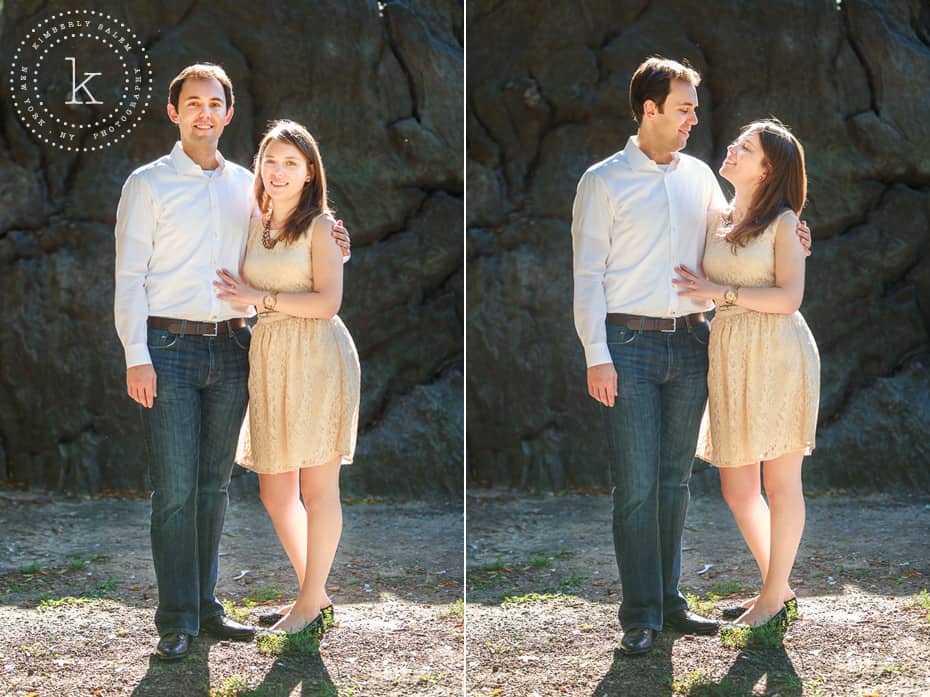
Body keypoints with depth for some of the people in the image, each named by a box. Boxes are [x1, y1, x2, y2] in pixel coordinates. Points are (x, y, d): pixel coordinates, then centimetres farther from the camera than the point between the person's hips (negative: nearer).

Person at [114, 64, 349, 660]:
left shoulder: (246, 186, 14)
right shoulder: (149, 184, 3)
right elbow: (130, 276, -1)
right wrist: (137, 358, -10)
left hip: (232, 348, 4)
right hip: (170, 347, -4)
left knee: (214, 485, 9)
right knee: (176, 489, -5)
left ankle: (206, 606, 17)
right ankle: (177, 622, 0)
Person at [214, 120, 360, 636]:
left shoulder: (320, 226, -3)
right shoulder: (253, 224, 14)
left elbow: (328, 302, -12)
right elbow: (242, 293, 24)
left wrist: (260, 298, -10)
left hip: (318, 359, -6)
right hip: (269, 360, 7)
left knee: (318, 487, 0)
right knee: (274, 491, 8)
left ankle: (310, 603, 10)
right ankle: (315, 594, 22)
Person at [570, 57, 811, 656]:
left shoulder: (700, 176, 12)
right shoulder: (604, 181, -1)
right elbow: (588, 275, -4)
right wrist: (597, 356, -12)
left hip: (691, 342, 5)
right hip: (630, 343, -4)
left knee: (675, 479, 10)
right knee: (637, 485, -4)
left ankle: (669, 601, 19)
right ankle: (641, 616, 2)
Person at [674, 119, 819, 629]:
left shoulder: (783, 222, -2)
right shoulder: (715, 220, 14)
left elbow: (788, 298, -11)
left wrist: (721, 292, -10)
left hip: (777, 355, -6)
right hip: (729, 357, 6)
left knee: (780, 481, 2)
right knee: (735, 487, 8)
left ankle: (774, 599, 12)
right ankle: (777, 587, 25)